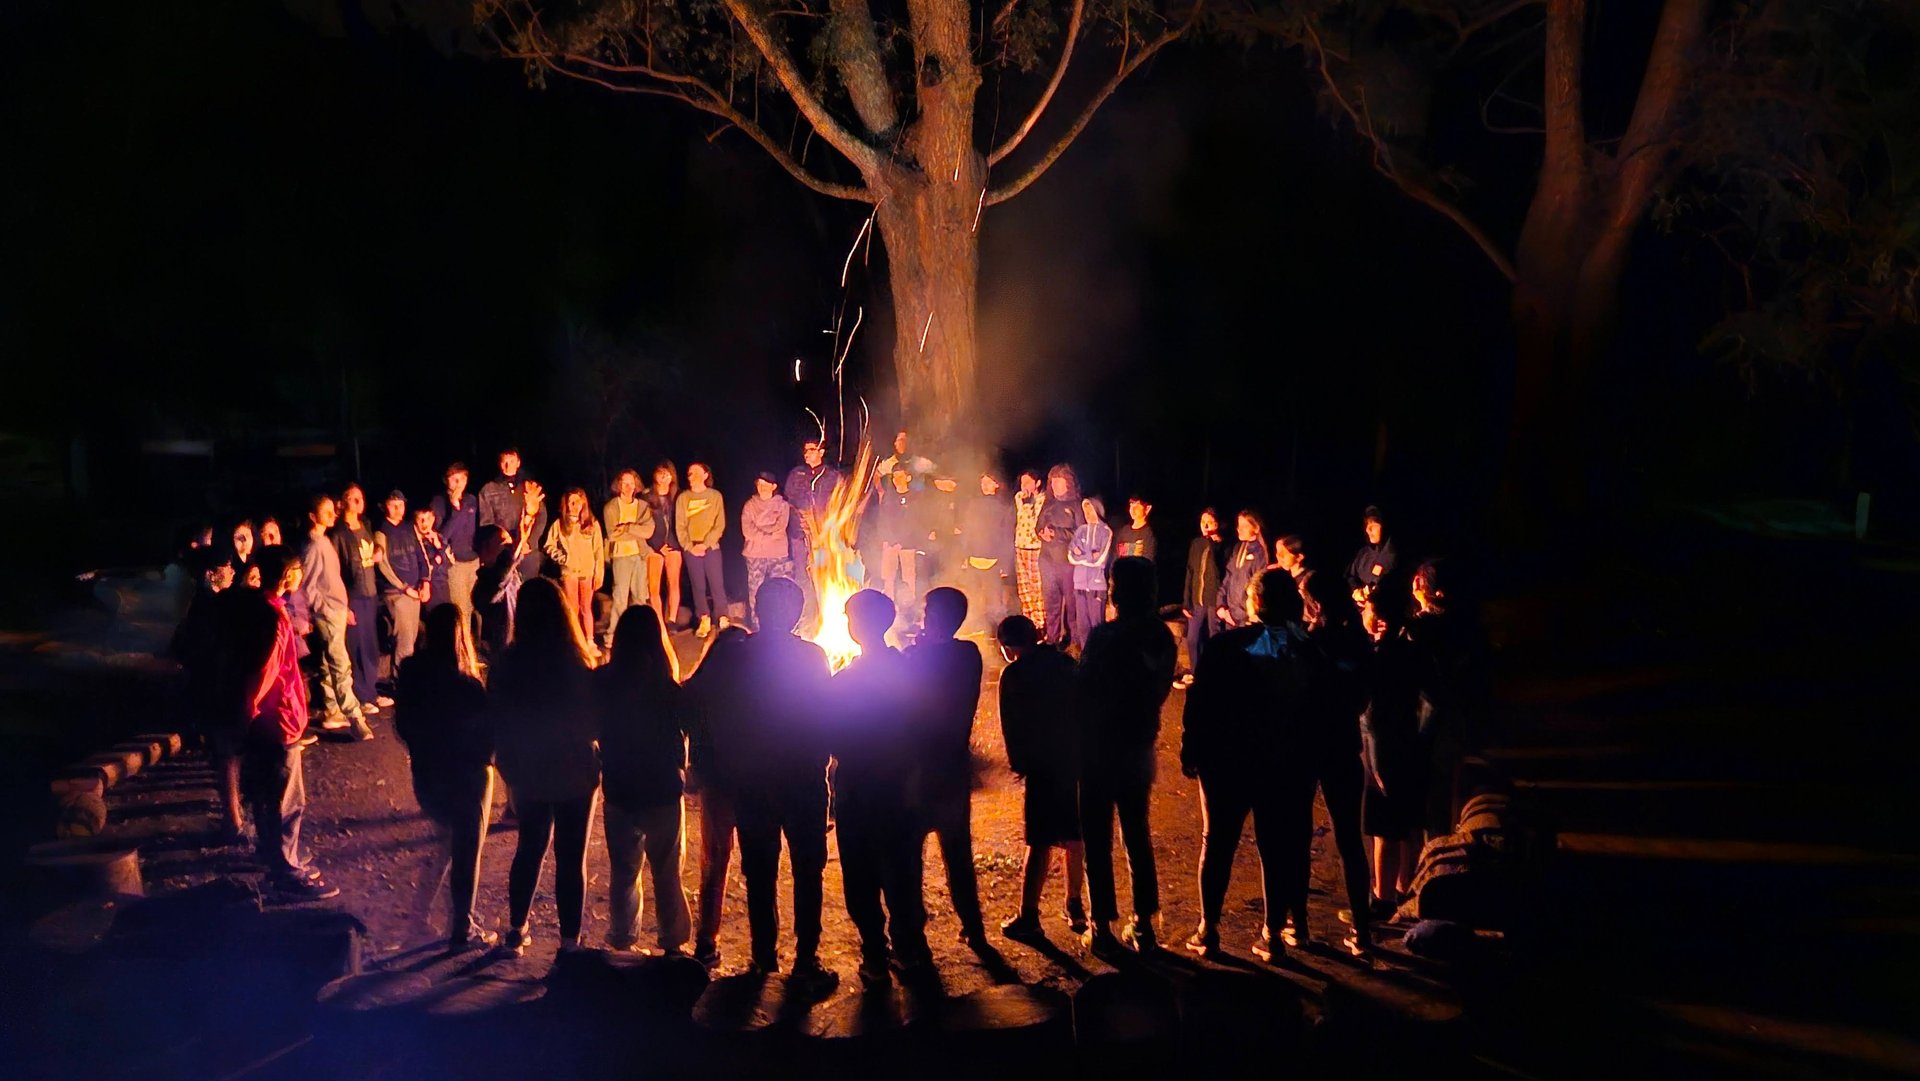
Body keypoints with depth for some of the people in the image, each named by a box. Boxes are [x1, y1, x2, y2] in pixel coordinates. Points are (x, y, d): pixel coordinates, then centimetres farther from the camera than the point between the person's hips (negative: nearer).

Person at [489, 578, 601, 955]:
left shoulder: (507, 667, -10)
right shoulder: (578, 669, -20)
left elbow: (497, 724, -1)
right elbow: (595, 723, -11)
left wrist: (510, 767, 13)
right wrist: (598, 767, 6)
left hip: (528, 777, 3)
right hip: (575, 776, -3)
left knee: (529, 848, 22)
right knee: (571, 859, 7)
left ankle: (517, 930, 32)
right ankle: (569, 942, 11)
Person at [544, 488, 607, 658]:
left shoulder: (592, 523, 2)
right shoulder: (559, 525, 0)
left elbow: (599, 550, 1)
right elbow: (549, 546, 6)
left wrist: (599, 573, -4)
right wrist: (562, 558, -7)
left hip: (588, 572, 1)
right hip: (569, 572, -1)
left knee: (586, 608, 7)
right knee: (572, 609, 3)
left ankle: (590, 643, 11)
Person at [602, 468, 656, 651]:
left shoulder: (643, 506, 10)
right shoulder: (611, 507, 0)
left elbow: (649, 531, -4)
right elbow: (613, 534, -11)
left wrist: (627, 528, -13)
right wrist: (636, 531, -8)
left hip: (640, 554, 4)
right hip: (621, 555, -4)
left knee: (639, 597, 8)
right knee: (620, 598, -10)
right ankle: (611, 636, -6)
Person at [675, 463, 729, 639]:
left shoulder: (715, 496, 2)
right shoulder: (683, 498, 5)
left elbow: (720, 525, -3)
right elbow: (680, 526, 2)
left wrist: (705, 544, -13)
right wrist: (690, 546, -10)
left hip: (711, 547, -1)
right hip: (691, 549, 1)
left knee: (717, 584, -4)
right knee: (698, 586, 3)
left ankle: (723, 620, 0)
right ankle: (704, 621, 7)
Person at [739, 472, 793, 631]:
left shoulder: (782, 505, 8)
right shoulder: (750, 505, 9)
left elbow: (780, 529, -5)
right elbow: (747, 530, -2)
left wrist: (759, 532, -10)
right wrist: (769, 535, -7)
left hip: (778, 555, 0)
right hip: (755, 554, 0)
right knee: (755, 592, -3)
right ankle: (756, 628, 2)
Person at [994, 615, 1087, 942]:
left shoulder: (1014, 675, -7)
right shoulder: (1066, 663, 9)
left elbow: (1011, 726, -6)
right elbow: (1085, 709, 11)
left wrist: (1018, 763, 6)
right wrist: (1084, 750, 16)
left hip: (1043, 767, -5)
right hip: (1078, 760, 5)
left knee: (1039, 844, -3)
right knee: (1074, 838, 16)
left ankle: (1029, 918, -1)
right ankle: (1075, 908, 24)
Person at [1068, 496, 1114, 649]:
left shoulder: (1106, 531, -1)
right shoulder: (1080, 530, 12)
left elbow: (1100, 559, -7)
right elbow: (1071, 556, 7)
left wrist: (1082, 555, 2)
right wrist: (1090, 556, -7)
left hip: (1097, 583, -4)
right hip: (1080, 582, 4)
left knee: (1096, 623, -5)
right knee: (1081, 623, 4)